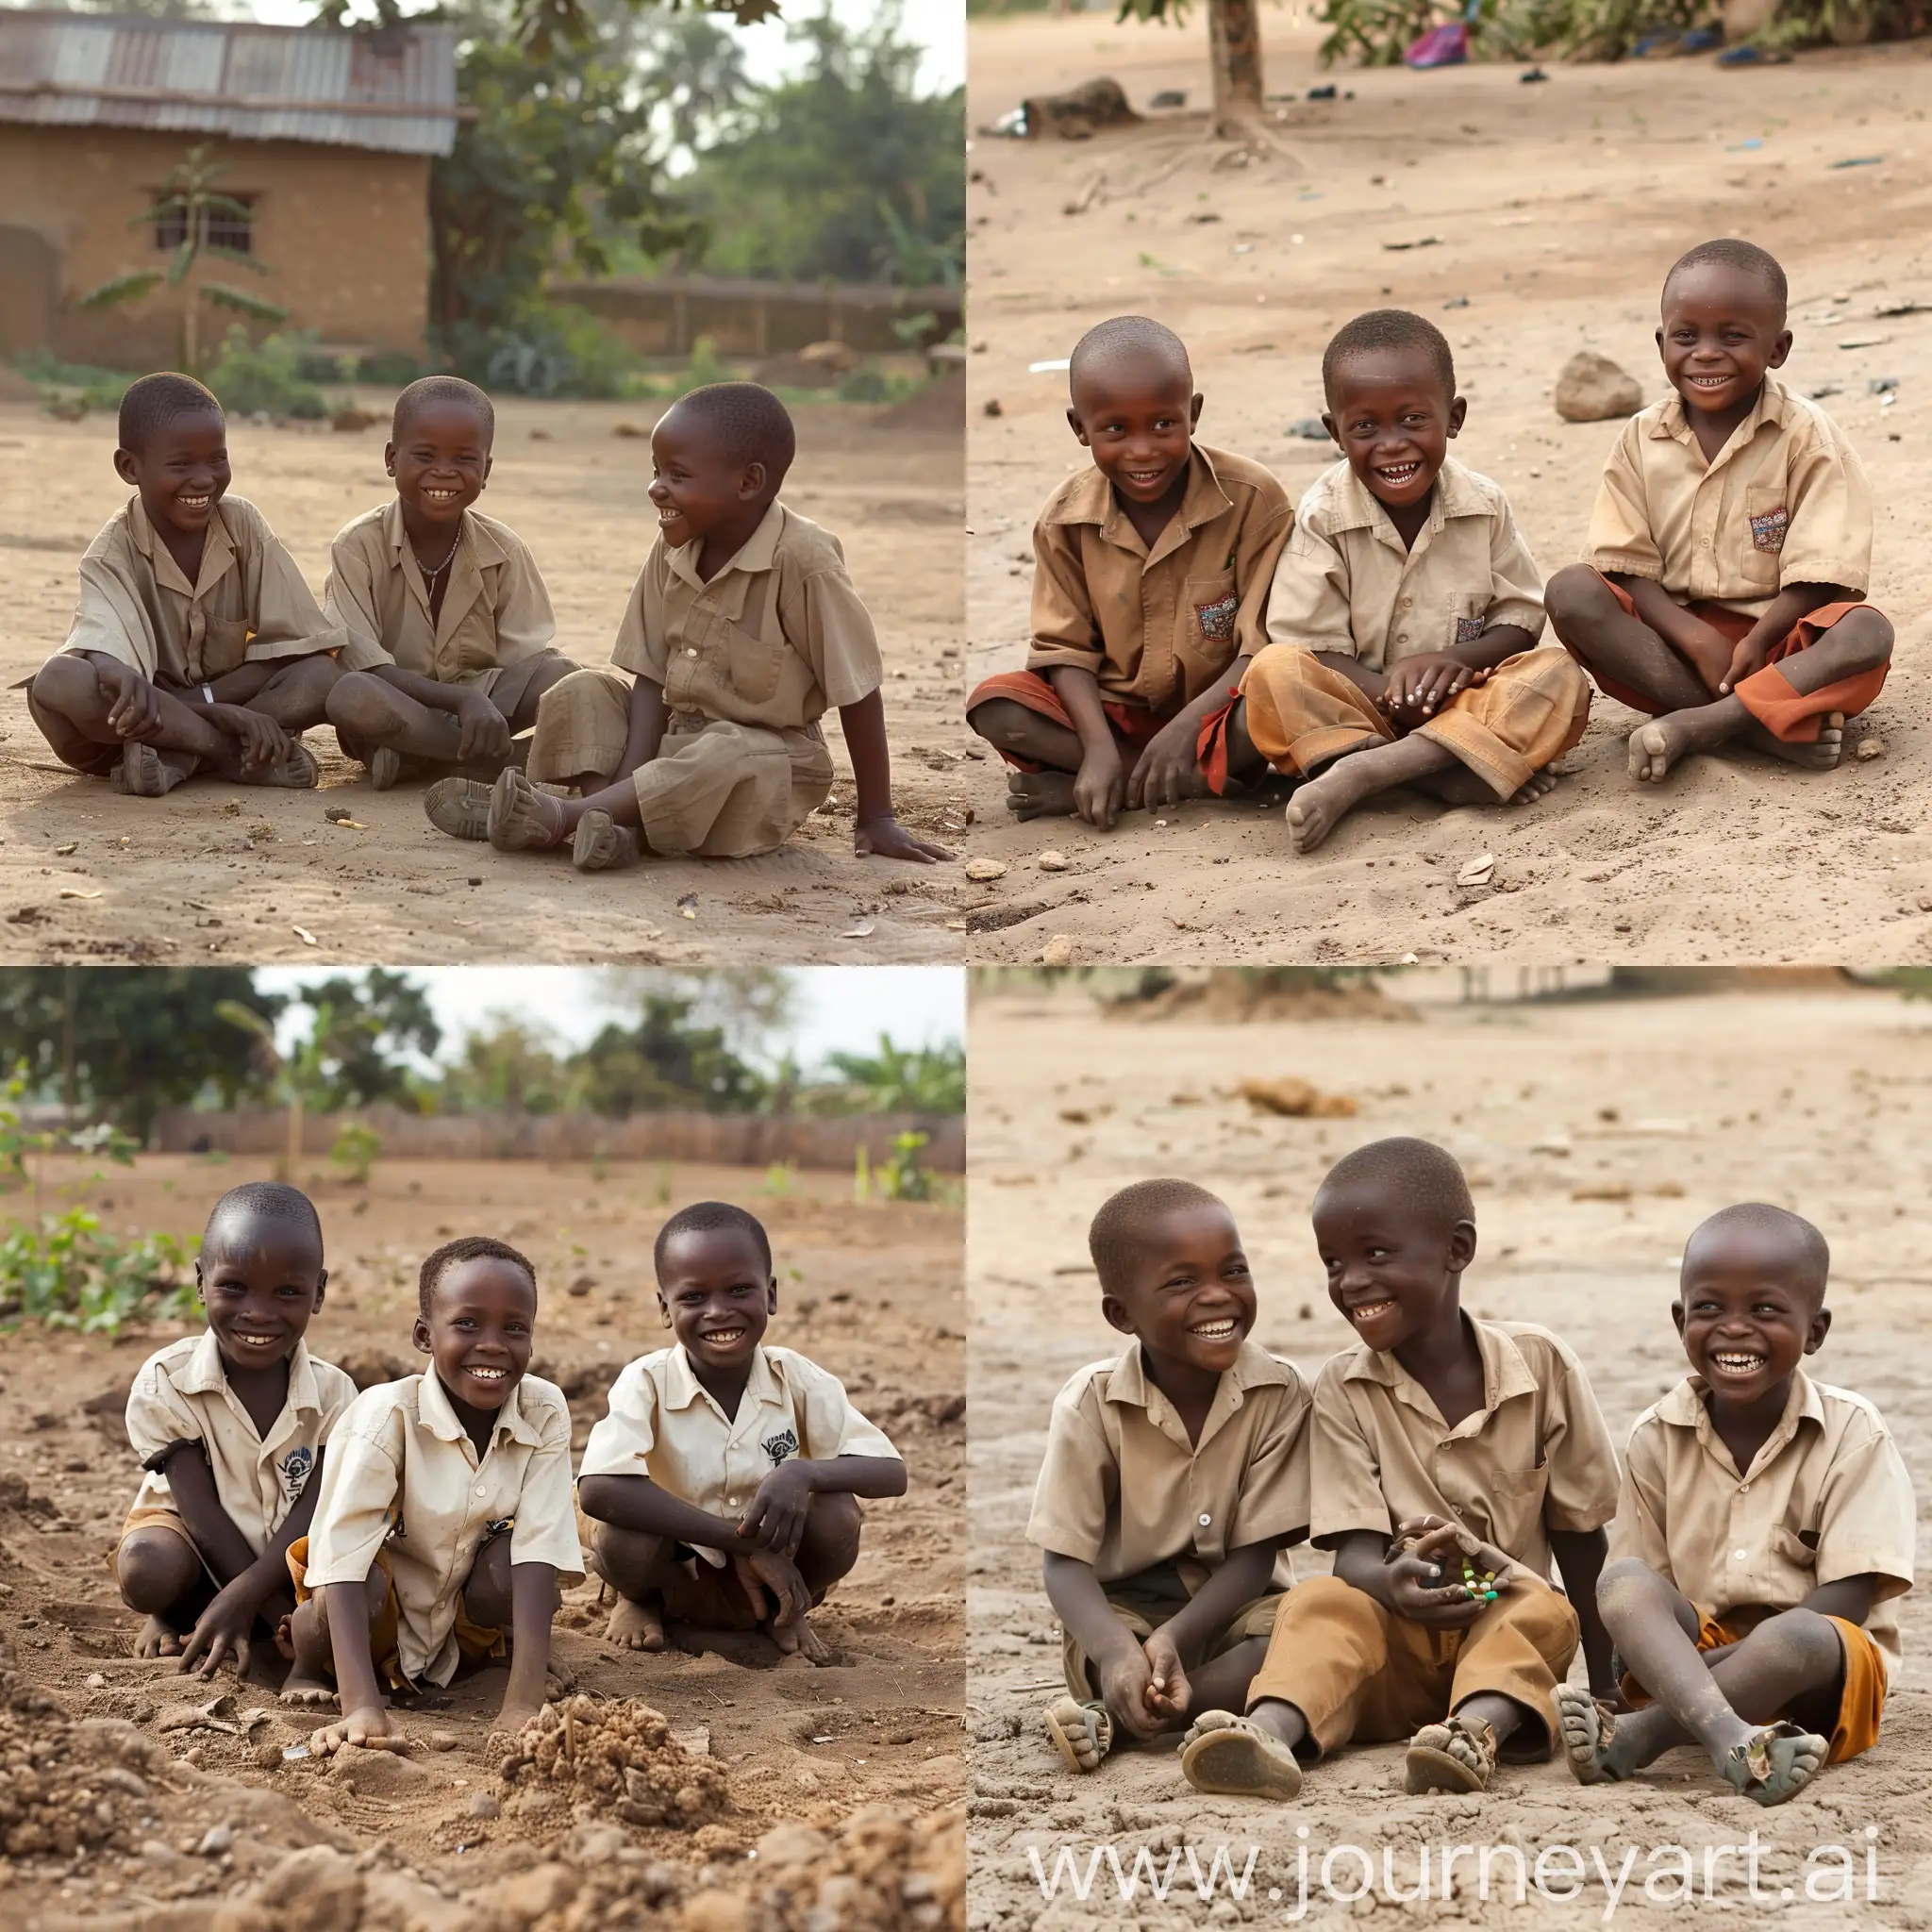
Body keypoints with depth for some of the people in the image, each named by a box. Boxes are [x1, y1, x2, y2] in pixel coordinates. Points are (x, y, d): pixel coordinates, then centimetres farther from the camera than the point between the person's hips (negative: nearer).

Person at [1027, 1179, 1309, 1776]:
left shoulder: (1278, 1391, -13)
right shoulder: (1092, 1403, -13)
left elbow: (1255, 1555, -11)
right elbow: (1066, 1562, -15)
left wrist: (1173, 1637, -29)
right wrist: (1116, 1650, -37)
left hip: (1232, 1602, 1)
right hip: (1125, 1606, -1)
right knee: (1093, 1661, -34)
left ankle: (1116, 1717, -30)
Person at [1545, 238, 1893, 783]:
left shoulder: (1807, 436, -4)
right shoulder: (1641, 440, 3)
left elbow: (1819, 571, -10)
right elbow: (1626, 567, -4)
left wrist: (1755, 644, -24)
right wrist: (1697, 639, -20)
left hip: (1776, 637, -2)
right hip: (1679, 636, 2)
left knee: (1868, 633, -32)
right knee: (1570, 591, -25)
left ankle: (1693, 725, -33)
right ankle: (1767, 728, -32)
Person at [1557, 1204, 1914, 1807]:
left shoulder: (1852, 1433, -7)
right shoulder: (1658, 1435, 2)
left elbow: (1846, 1602, -12)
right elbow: (1637, 1588, 2)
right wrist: (1646, 1647, -21)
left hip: (1822, 1672, -3)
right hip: (1690, 1654, 3)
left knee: (1794, 1639, -37)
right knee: (1622, 1582, -28)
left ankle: (1635, 1736, -34)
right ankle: (1731, 1738, -51)